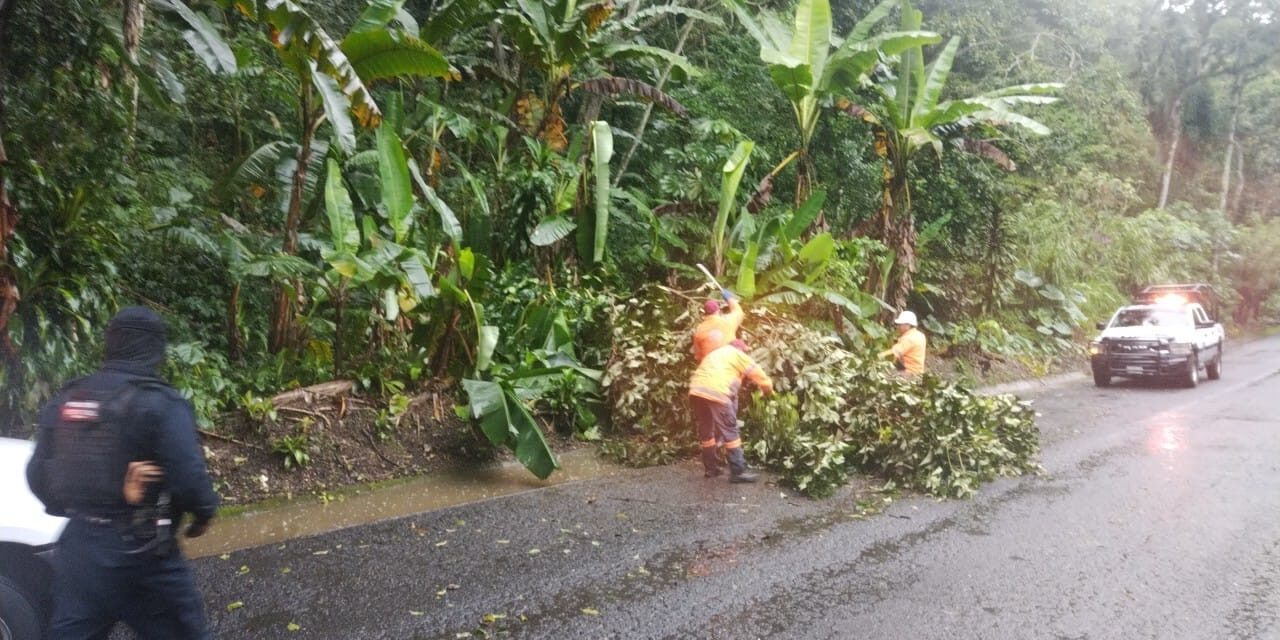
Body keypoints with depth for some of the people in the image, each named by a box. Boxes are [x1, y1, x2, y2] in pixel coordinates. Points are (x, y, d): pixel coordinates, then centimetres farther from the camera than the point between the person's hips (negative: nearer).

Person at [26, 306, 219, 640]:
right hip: (139, 551, -6)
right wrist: (204, 511, -1)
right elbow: (188, 478, -20)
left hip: (77, 547, 6)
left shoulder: (66, 400, 6)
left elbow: (37, 474, 10)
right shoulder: (159, 403, -15)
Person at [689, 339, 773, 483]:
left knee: (706, 431, 19)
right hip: (716, 392, -7)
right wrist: (768, 390, 36)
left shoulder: (714, 354, 36)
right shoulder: (738, 355, 16)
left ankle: (711, 468, 28)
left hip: (696, 391, 7)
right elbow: (761, 377, 17)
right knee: (730, 432, 0)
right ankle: (737, 472, 0)